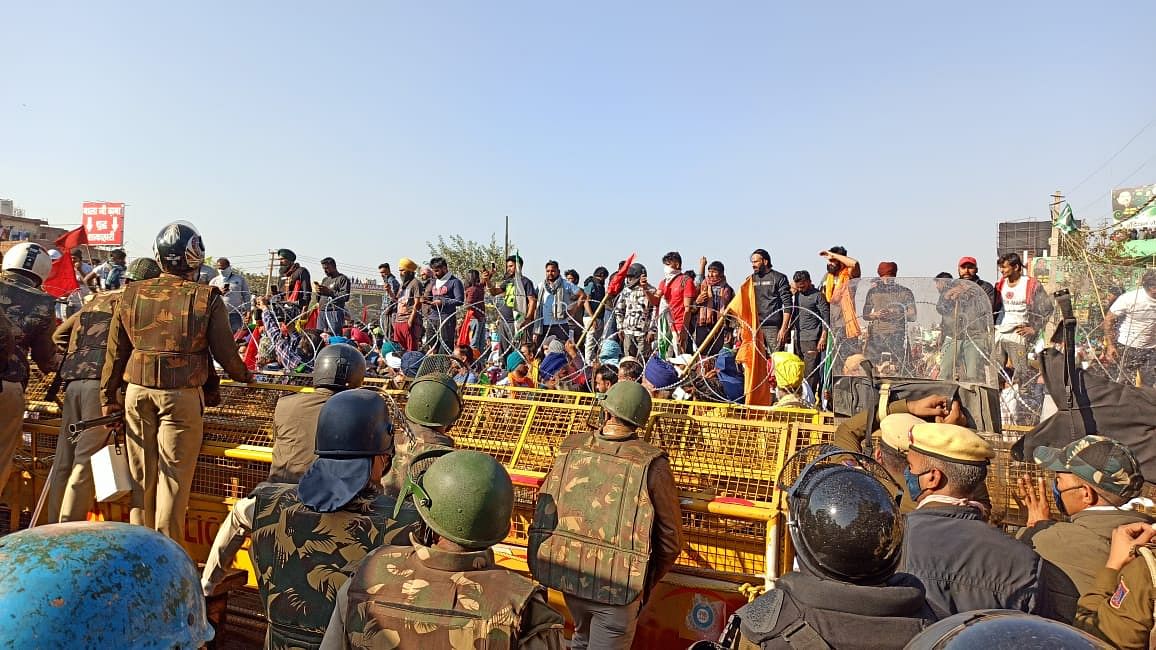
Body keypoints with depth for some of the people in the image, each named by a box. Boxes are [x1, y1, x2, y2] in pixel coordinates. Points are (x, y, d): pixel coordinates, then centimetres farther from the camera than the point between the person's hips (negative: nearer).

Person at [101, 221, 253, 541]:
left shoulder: (132, 294, 3)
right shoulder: (207, 298, -8)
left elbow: (115, 352, 8)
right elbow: (224, 351, -4)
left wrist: (108, 397, 15)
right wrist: (244, 375, 16)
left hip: (137, 392, 4)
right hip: (182, 396, -4)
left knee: (141, 476, 15)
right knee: (174, 478, 5)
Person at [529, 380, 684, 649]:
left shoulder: (570, 449, -7)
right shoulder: (651, 463, -17)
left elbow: (544, 511, 3)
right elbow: (671, 539, -10)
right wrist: (647, 581, 7)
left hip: (565, 574, 4)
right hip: (617, 586, -4)